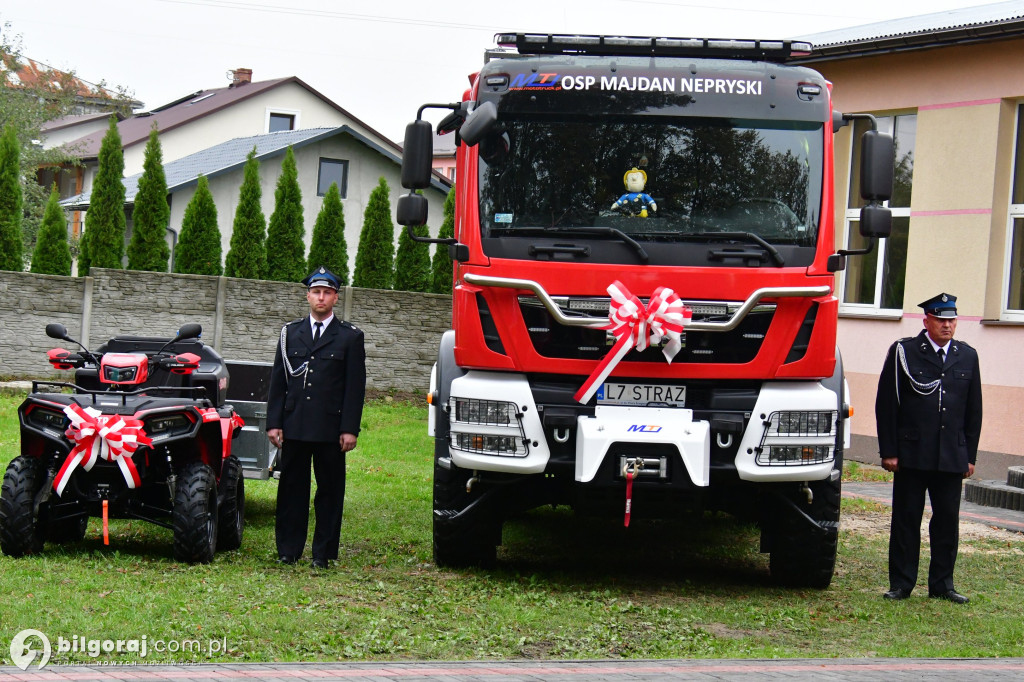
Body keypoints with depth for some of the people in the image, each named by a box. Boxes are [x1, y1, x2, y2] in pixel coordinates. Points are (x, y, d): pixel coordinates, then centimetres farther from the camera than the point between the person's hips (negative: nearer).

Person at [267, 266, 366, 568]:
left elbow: (355, 387, 1)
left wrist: (350, 429, -7)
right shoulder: (290, 332, 12)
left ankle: (324, 552, 9)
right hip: (294, 426, 2)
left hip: (330, 428, -2)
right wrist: (274, 423, 3)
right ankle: (288, 550, 13)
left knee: (330, 490, 2)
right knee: (292, 488, 5)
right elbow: (278, 381, 11)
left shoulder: (350, 337, 5)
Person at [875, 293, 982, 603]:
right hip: (912, 454, -3)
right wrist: (888, 450, -6)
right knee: (906, 520, 3)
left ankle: (942, 584, 16)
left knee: (948, 520, 6)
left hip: (952, 457, 3)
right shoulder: (903, 352, 0)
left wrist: (970, 455, 9)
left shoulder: (967, 356, 11)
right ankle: (901, 584, 10)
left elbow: (974, 411, 13)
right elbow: (886, 404, -1)